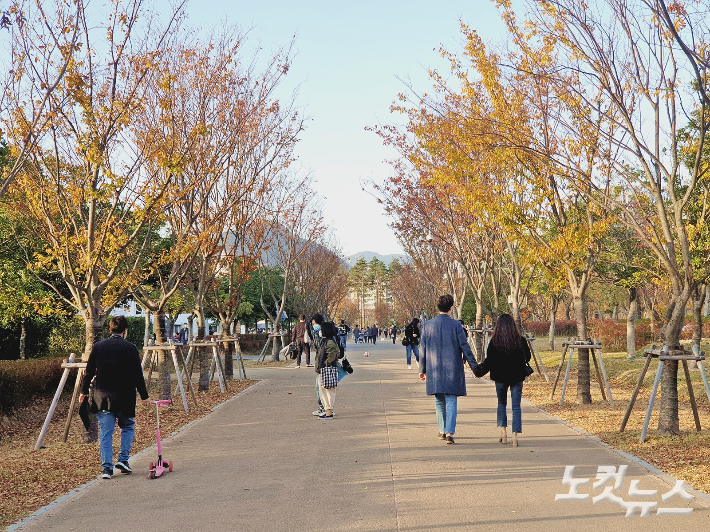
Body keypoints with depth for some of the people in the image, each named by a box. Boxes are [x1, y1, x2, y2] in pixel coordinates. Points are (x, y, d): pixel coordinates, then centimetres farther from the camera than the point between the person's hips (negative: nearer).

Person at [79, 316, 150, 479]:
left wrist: (84, 391, 18)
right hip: (124, 397, -2)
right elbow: (138, 375, -5)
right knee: (128, 427, 19)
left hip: (102, 397, 2)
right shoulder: (130, 348, -7)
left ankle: (107, 468, 4)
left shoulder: (98, 346, 1)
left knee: (106, 433, 6)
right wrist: (144, 396, 5)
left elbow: (89, 371, 6)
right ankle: (123, 460, 10)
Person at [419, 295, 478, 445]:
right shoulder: (455, 325, -6)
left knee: (440, 401, 16)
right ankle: (449, 433, -12)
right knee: (451, 401, -1)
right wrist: (474, 366, 1)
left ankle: (442, 431, 25)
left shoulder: (428, 325, 2)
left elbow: (423, 349, 6)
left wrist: (422, 369, 15)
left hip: (434, 370, 3)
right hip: (452, 369, -3)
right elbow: (465, 347, -5)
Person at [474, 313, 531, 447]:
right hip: (517, 378, 1)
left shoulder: (494, 342, -11)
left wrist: (477, 371, 6)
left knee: (501, 404, 18)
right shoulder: (520, 341, -6)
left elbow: (488, 362, -9)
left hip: (500, 377, 0)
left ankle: (503, 432, 14)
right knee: (516, 406, 3)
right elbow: (527, 358, 7)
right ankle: (515, 435, -7)